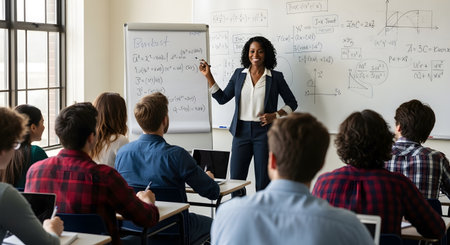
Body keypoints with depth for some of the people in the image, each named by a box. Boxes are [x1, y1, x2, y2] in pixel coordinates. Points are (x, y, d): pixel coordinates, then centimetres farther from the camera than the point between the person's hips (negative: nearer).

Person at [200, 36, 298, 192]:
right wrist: (208, 76, 6)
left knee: (263, 183, 2)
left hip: (264, 132, -2)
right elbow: (222, 98, 12)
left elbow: (292, 103, 8)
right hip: (242, 131, 3)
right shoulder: (239, 74, 9)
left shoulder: (275, 77, 1)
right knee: (235, 180, 1)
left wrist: (275, 115, -8)